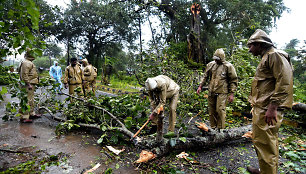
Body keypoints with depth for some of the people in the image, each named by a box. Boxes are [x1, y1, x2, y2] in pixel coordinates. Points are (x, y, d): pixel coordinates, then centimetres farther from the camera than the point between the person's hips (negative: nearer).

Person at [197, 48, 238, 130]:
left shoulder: (228, 66, -4)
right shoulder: (211, 64, 9)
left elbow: (234, 80, -2)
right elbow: (205, 76, 18)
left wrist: (231, 93, -6)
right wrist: (200, 86, 11)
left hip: (222, 92, -5)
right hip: (211, 92, 5)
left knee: (220, 110, -10)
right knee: (211, 110, 10)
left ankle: (221, 129, 3)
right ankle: (213, 127, 23)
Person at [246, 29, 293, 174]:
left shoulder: (275, 55, -10)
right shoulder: (265, 58, 21)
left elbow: (284, 82, -21)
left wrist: (272, 107, -25)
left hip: (267, 111, -11)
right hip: (261, 109, 11)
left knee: (265, 144, -3)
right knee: (259, 140, 20)